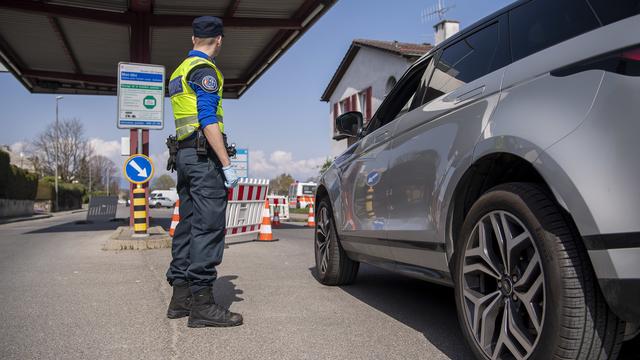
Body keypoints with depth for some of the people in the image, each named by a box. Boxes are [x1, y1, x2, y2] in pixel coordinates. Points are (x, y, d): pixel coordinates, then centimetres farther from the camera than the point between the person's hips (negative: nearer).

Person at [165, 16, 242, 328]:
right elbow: (208, 120, -17)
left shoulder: (179, 72, 22)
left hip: (184, 154, 10)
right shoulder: (204, 70, -7)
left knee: (188, 224, 10)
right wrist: (227, 165, -19)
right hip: (205, 155, -10)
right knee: (208, 226, -11)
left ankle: (181, 296, 14)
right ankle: (201, 303, -12)